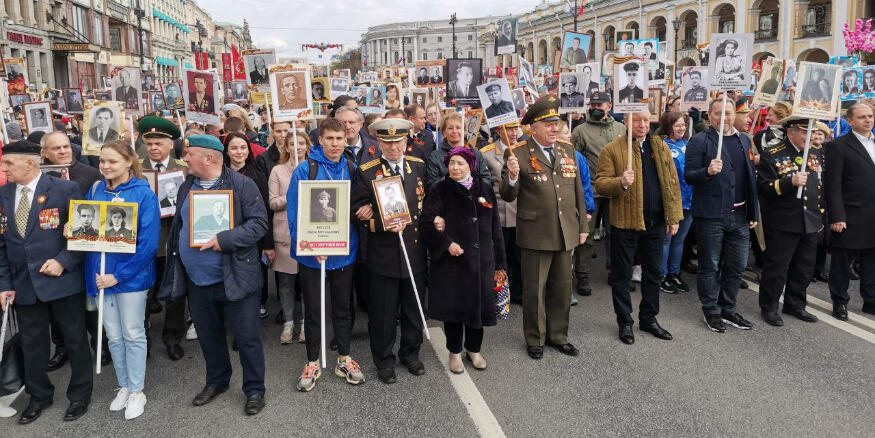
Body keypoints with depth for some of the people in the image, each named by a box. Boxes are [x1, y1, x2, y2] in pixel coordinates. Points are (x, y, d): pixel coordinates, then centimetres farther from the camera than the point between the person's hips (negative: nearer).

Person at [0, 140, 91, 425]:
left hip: (63, 281, -4)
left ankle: (80, 395, 26)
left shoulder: (65, 189, -9)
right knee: (31, 344, 15)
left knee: (75, 340, 8)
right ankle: (39, 396, 34)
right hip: (23, 284, 4)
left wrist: (63, 262, -17)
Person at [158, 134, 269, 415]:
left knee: (247, 337, 4)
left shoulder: (241, 185, -11)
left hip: (233, 278, -6)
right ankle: (217, 381, 39)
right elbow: (178, 226, 18)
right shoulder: (187, 187, 10)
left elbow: (259, 223, -15)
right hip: (196, 279, 6)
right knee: (208, 335, 19)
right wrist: (176, 267, 13)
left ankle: (255, 389, 20)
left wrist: (225, 239, -25)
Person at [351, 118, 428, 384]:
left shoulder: (419, 166, 4)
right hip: (383, 253, -3)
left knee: (414, 308, 15)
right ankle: (384, 361, 25)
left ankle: (411, 353, 35)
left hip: (415, 251, 3)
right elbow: (358, 212, -7)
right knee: (383, 312, 8)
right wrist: (385, 224, -22)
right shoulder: (366, 172, -6)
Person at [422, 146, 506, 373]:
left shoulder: (485, 189, 6)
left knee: (478, 304, 9)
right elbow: (427, 221, -10)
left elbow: (494, 226, 8)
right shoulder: (440, 190, -2)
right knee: (453, 306, 5)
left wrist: (498, 259, 6)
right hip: (451, 259, -2)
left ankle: (474, 349, 29)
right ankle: (455, 352, 23)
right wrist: (446, 243, -21)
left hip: (481, 259, 3)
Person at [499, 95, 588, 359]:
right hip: (535, 234, -5)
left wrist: (582, 226, 11)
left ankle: (558, 336, 33)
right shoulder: (518, 154, -9)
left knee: (562, 288, 16)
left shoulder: (567, 150, 8)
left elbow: (578, 191, 13)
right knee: (534, 290, 8)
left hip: (566, 234, 5)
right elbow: (508, 196, -10)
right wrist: (512, 177, -31)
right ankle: (534, 339, 26)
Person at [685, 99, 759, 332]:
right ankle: (711, 312, 18)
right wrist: (708, 172, -30)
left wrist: (753, 213, 14)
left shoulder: (744, 140, 14)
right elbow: (689, 176, -10)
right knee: (710, 266, 4)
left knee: (737, 265, 11)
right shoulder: (699, 141, -5)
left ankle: (728, 309, 25)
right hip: (710, 215, -6)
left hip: (739, 215, 6)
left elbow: (750, 177, 18)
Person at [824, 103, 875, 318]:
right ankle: (839, 302, 18)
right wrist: (836, 217, -17)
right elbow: (832, 184, -12)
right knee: (842, 262, 5)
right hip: (850, 218, -6)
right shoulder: (838, 146, -7)